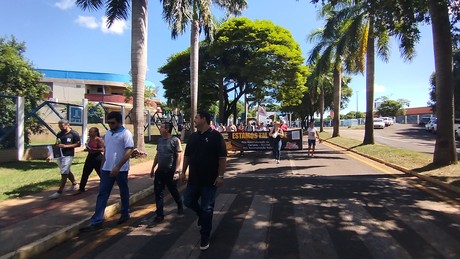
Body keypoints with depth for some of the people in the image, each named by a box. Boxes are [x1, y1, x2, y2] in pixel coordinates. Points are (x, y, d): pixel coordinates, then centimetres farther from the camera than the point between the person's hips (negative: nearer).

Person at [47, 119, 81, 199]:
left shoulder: (74, 134, -8)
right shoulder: (59, 134, 12)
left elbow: (78, 144, -10)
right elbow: (56, 145, 14)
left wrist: (65, 146, -18)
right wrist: (51, 155, 5)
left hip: (68, 156, -7)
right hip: (59, 156, 7)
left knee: (64, 173, -8)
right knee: (67, 171, 18)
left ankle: (59, 192, -5)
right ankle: (75, 184, 34)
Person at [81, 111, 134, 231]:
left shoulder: (126, 134, -13)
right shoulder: (108, 133, 9)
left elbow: (128, 152, -20)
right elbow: (106, 150, 18)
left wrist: (118, 167, -25)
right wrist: (102, 165, 17)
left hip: (121, 169, -6)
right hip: (107, 169, 6)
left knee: (124, 192, 11)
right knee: (102, 194, 5)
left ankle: (125, 214, 29)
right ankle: (97, 221, 9)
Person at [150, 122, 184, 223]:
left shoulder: (175, 140, -13)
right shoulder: (160, 140, 7)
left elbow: (179, 156, -15)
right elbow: (157, 155, 16)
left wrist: (177, 171, -20)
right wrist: (153, 168, 17)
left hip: (171, 172, -5)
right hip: (160, 171, 5)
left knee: (173, 191, 11)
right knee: (158, 192, 2)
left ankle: (180, 206, 39)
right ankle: (160, 214, 13)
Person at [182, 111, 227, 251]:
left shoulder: (215, 136, -11)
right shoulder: (193, 136, 8)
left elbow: (222, 158, -13)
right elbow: (187, 156, 14)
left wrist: (220, 176, -17)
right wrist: (183, 172, 12)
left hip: (210, 180, -6)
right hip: (193, 178, 6)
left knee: (206, 208, 3)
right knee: (188, 201, 14)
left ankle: (205, 237, 20)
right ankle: (203, 215, 44)